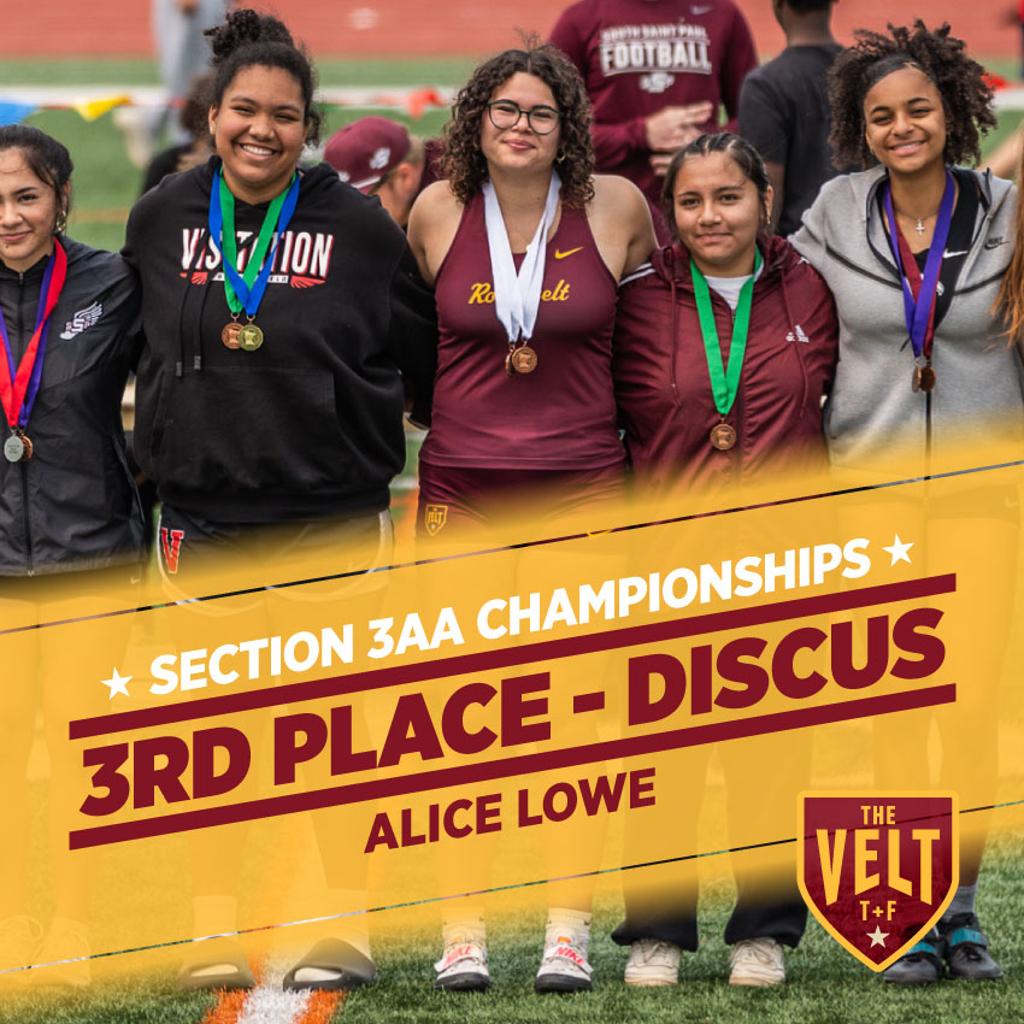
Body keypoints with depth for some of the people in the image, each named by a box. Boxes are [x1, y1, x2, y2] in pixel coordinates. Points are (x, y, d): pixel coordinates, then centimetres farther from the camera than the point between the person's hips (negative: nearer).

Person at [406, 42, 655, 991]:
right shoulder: (438, 211, 1)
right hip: (462, 486, 1)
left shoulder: (614, 207, -2)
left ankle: (570, 930, 6)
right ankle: (463, 929, 6)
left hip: (581, 486, -1)